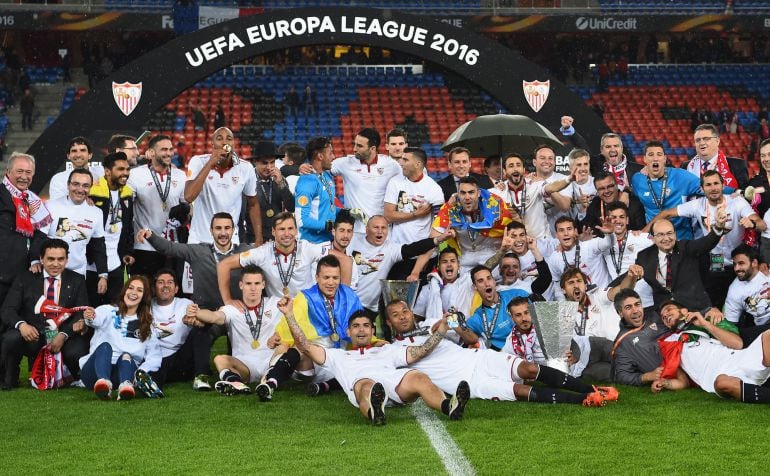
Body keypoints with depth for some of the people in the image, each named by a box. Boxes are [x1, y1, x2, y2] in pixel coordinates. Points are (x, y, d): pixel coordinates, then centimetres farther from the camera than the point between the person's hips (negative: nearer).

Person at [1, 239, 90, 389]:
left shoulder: (77, 281, 10)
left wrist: (63, 335, -18)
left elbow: (82, 313, 1)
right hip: (32, 335, 0)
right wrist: (21, 324, -24)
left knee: (76, 352, -32)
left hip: (66, 336, 0)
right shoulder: (25, 279, 8)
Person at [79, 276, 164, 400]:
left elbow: (155, 355, 9)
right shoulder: (109, 311, 13)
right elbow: (98, 319, -14)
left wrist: (142, 372, -12)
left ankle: (126, 385, -62)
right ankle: (103, 382, -61)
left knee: (126, 356, -29)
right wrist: (90, 317, -39)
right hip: (95, 372, -2)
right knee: (105, 346, -31)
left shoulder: (146, 325, 21)